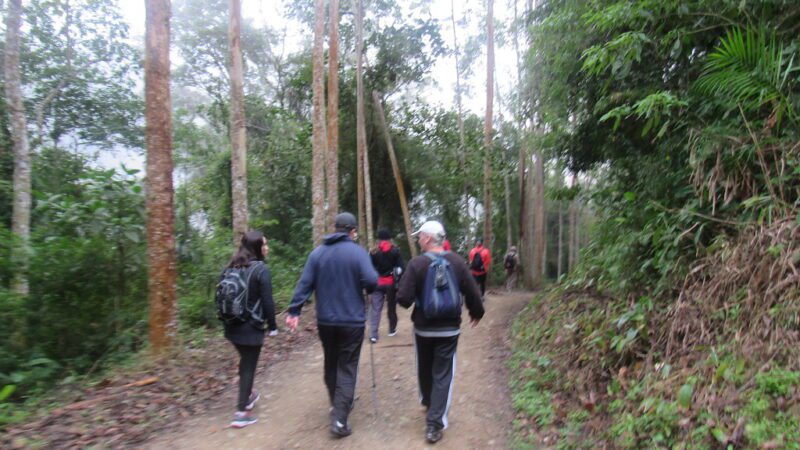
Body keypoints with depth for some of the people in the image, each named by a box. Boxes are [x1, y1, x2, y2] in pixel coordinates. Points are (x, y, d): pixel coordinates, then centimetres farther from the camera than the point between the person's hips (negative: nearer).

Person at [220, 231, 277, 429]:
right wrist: (272, 325, -6)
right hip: (251, 327, -7)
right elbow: (267, 300, -16)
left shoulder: (230, 267, 4)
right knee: (249, 365, 4)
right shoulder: (261, 269, -15)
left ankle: (248, 395, 41)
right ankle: (242, 412, 5)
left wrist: (226, 319, 17)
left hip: (232, 325, 7)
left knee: (245, 361, 25)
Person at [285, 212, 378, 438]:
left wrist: (294, 311, -2)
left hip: (325, 320, 4)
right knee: (347, 369, 3)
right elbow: (371, 281, -20)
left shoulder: (317, 252, 2)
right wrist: (364, 286, 2)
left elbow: (305, 283, -3)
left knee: (330, 364, 20)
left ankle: (336, 406, 36)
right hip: (352, 321, -4)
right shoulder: (358, 252, -10)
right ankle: (339, 419, -3)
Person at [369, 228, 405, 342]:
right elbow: (400, 268, -4)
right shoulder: (396, 250, 1)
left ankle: (373, 335, -8)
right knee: (391, 306, 16)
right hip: (391, 282, 1)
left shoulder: (373, 252, 0)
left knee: (375, 308, 0)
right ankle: (392, 330, 29)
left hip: (377, 283, 0)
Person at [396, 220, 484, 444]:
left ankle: (427, 402, 46)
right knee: (443, 374, 6)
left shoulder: (416, 263, -16)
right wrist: (476, 313, 17)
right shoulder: (457, 261, -7)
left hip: (423, 328, 0)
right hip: (450, 329, 1)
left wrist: (413, 296, 5)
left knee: (424, 369, 23)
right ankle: (435, 424, 3)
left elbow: (404, 299, -19)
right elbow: (472, 293, -2)